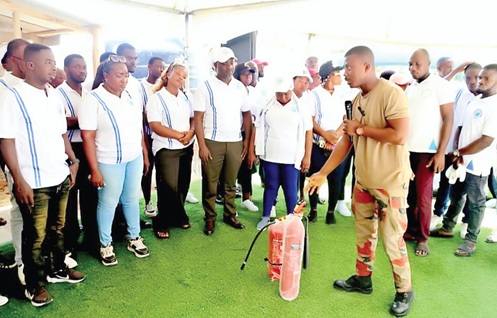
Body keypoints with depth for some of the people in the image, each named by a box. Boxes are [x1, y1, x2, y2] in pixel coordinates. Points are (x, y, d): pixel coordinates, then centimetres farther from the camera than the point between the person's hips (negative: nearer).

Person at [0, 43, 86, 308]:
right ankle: (34, 285, 27)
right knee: (35, 235, 9)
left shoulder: (54, 95, 8)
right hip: (34, 182, -6)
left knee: (57, 229, 20)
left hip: (61, 177, 6)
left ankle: (57, 269, 39)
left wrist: (73, 161, 10)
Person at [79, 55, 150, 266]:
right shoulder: (93, 100, -13)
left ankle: (134, 238, 32)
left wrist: (145, 155, 11)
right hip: (109, 162, -5)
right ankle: (105, 245, 27)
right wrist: (94, 170, -17)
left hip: (134, 158, 5)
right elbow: (87, 137, -15)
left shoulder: (130, 97, 4)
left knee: (132, 199, 15)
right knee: (108, 203, 9)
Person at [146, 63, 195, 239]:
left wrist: (190, 133, -11)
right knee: (169, 187, -5)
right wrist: (179, 135, -18)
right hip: (166, 149, -5)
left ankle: (176, 217, 29)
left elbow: (193, 119, 10)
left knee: (183, 185, 10)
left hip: (186, 147, 6)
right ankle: (162, 223, 14)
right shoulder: (156, 98, -8)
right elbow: (155, 126, -15)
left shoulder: (185, 98, 9)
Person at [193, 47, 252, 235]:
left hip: (235, 142, 3)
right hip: (213, 142, -3)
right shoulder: (206, 86, -4)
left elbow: (246, 114, 11)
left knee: (231, 182, 13)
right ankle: (210, 218, 20)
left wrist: (247, 140, 3)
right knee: (210, 184, 6)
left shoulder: (239, 87, 7)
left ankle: (230, 215, 27)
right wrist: (202, 145, -13)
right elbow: (198, 118, -7)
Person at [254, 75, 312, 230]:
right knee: (270, 187, 11)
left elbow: (308, 132, 0)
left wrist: (307, 156, -3)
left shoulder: (300, 108, -1)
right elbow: (258, 129, 8)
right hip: (270, 156, 2)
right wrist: (252, 150, 4)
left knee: (290, 189, 5)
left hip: (292, 158, -1)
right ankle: (265, 217, 24)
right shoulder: (267, 107, 3)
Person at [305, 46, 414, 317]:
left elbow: (400, 135, -27)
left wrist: (360, 129, -15)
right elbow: (346, 141, 9)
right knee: (364, 234, 18)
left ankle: (404, 291, 25)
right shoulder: (357, 100, 8)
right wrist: (322, 173, 7)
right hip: (363, 180, 8)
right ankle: (362, 279, 36)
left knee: (392, 240, 4)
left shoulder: (391, 93, -17)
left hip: (390, 182, -7)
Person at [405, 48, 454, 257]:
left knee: (423, 196, 1)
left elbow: (448, 119, -6)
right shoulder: (410, 88, 12)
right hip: (406, 149, 5)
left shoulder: (440, 84, -3)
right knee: (408, 194, 7)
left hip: (427, 150, -4)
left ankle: (422, 237, 14)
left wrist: (441, 152, -12)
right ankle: (410, 230, 20)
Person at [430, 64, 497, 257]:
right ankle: (447, 228, 35)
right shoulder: (475, 101, 10)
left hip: (477, 165, -8)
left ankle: (471, 241, 19)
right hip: (461, 160, 8)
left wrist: (461, 152, -11)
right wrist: (457, 151, -4)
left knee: (475, 203, 5)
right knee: (455, 196, 19)